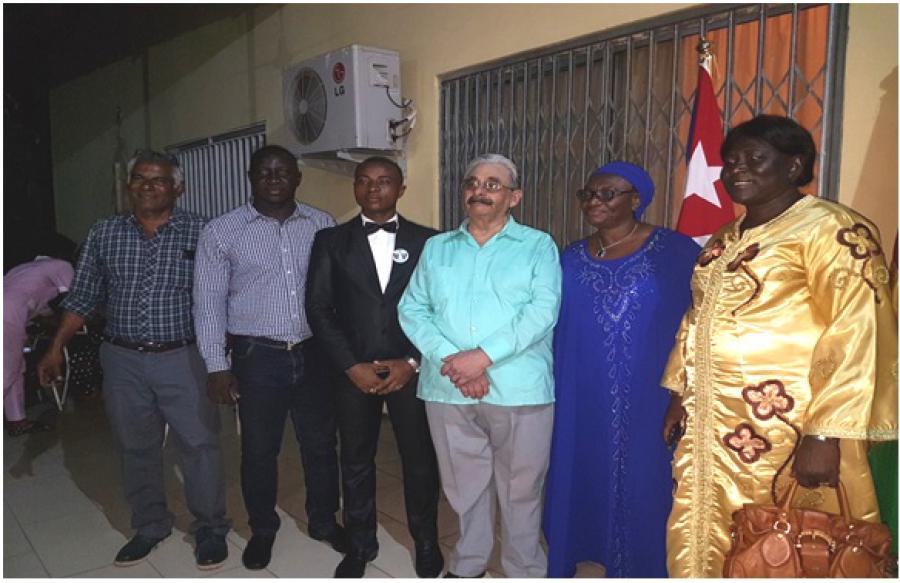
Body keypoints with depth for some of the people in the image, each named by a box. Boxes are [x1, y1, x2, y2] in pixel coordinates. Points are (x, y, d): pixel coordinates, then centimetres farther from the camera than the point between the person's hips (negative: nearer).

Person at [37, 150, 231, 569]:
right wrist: (56, 348, 9)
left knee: (199, 443, 2)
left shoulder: (200, 232, -4)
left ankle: (210, 528, 21)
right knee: (136, 448, 14)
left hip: (183, 358, -3)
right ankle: (150, 527, 33)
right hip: (122, 361, 3)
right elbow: (82, 298, 12)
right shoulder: (103, 234, 6)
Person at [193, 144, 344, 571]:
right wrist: (217, 367, -4)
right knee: (259, 449, 11)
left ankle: (324, 520, 35)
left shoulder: (323, 226, 3)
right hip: (258, 359, -1)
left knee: (321, 443, 13)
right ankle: (262, 528, 35)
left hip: (315, 354, 2)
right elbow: (209, 302, -1)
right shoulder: (221, 232, -2)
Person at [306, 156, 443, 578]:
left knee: (420, 459, 9)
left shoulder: (426, 240, 3)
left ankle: (426, 541, 32)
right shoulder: (331, 241, 4)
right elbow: (318, 309, -1)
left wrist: (413, 362, -9)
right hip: (353, 370, 1)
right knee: (356, 461, 12)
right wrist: (352, 366, -9)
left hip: (412, 368, 0)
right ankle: (360, 544, 33)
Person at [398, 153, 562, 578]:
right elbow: (412, 309, 3)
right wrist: (452, 361, -12)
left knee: (521, 487, 9)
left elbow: (542, 310, -10)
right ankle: (467, 564, 37)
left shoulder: (538, 245, 3)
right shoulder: (436, 248, 12)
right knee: (463, 484, 16)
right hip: (448, 389, 3)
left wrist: (482, 356, -19)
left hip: (519, 389, -2)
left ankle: (525, 569, 31)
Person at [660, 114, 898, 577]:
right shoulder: (723, 241, 13)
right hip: (710, 425, 7)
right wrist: (679, 394, 16)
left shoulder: (831, 229, -10)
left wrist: (825, 434, -22)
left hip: (785, 426, -7)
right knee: (702, 543, 14)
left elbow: (853, 335, -17)